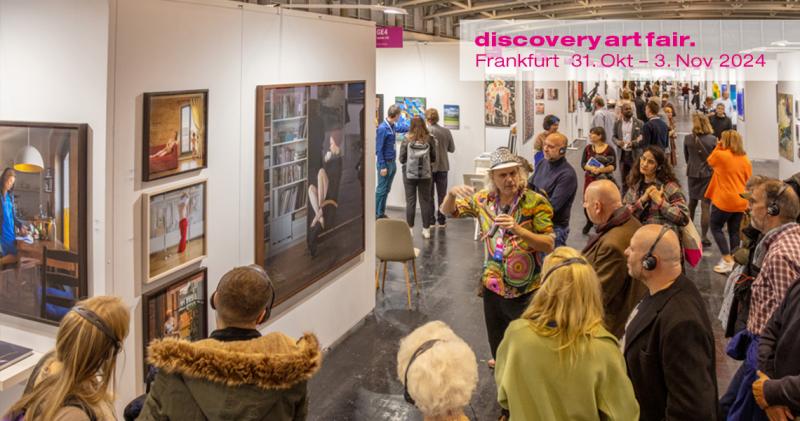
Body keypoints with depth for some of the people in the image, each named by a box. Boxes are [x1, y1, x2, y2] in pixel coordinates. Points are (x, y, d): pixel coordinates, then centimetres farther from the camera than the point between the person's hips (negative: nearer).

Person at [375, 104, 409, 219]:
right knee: (381, 190, -2)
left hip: (392, 162, 8)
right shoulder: (382, 128, -19)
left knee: (386, 190, 13)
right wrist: (382, 166, -19)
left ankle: (382, 213, 21)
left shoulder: (393, 126, 5)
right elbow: (379, 149, -18)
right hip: (385, 163, -8)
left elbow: (402, 127, 30)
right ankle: (377, 215, 5)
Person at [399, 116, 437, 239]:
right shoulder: (429, 139, -4)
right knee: (425, 201, 8)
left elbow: (402, 159, -2)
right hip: (425, 174, 1)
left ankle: (410, 229, 10)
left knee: (410, 201, 6)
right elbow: (434, 158, 3)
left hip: (409, 174, -1)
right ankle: (426, 229, 11)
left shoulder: (407, 139, -6)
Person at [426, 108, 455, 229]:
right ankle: (441, 220, 15)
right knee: (442, 194, 11)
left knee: (429, 195, 8)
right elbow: (452, 149, 5)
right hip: (443, 166, 3)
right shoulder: (446, 131, -3)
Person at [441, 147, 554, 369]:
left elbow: (549, 245, -17)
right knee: (497, 344, 21)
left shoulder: (535, 202, -14)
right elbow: (447, 211, 8)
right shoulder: (483, 199, -1)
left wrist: (518, 229, -32)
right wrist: (453, 194, -15)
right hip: (493, 285, 4)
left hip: (526, 290, -4)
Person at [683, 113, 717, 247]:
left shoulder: (688, 138, -9)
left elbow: (686, 157, 4)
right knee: (705, 205, 1)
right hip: (708, 173, -3)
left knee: (692, 202, 21)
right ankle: (704, 236, 0)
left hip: (693, 173, 3)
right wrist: (708, 165, 12)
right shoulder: (712, 139, -14)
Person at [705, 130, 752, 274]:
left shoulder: (720, 155, -13)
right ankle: (733, 260, 17)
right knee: (734, 231, 13)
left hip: (724, 200, -5)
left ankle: (727, 260, 0)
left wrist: (718, 147, 11)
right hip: (741, 202, 5)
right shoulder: (745, 159, 5)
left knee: (716, 228, 8)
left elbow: (709, 161, 9)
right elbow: (749, 181, 11)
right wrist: (747, 200, 19)